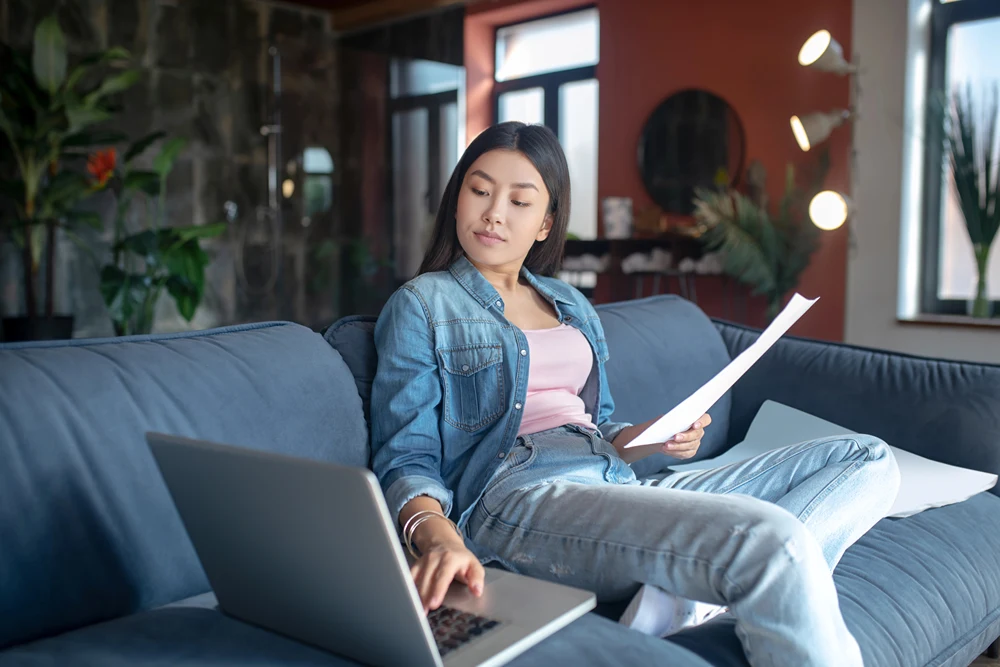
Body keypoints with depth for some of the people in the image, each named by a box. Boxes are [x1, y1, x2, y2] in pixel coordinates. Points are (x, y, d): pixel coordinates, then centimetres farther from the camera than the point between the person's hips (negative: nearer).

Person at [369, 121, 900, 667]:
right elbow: (405, 462, -3)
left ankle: (683, 591, -23)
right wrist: (438, 537, -26)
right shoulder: (421, 305, 7)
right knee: (775, 540, -32)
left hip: (617, 483, 8)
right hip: (520, 499, -8)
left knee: (868, 460, -4)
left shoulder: (572, 305, 25)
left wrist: (653, 438, 4)